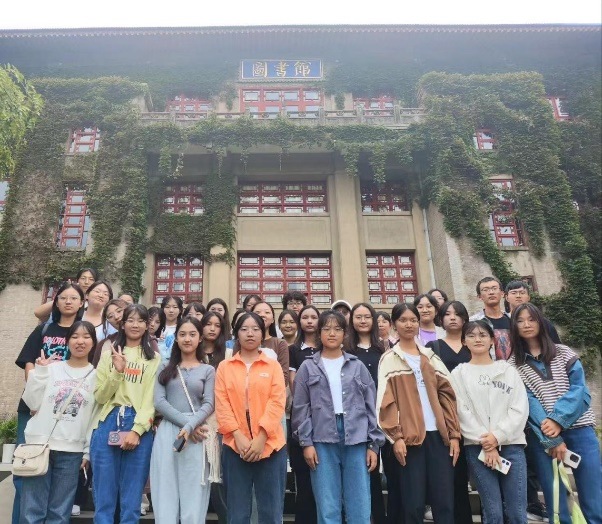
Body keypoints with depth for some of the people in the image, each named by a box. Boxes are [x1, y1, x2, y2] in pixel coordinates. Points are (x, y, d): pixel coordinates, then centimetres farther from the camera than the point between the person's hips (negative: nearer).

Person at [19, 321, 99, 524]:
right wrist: (39, 371, -8)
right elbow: (33, 403, -2)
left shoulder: (97, 375, 4)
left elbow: (96, 417, 4)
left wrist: (88, 451, 2)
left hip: (71, 451, 0)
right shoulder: (51, 368, 4)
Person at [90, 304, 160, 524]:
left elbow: (152, 399, -2)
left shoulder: (154, 359, 7)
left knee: (131, 497, 4)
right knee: (104, 496, 6)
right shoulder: (108, 355, 13)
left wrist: (136, 430, -13)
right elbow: (100, 396, 5)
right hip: (108, 425, 2)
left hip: (140, 428, -2)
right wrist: (117, 372, -9)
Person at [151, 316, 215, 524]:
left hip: (196, 434, -1)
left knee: (193, 496, -1)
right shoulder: (165, 367, 13)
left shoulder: (208, 370, 10)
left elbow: (209, 404, 0)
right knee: (166, 494, 1)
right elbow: (159, 401, 1)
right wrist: (184, 421, -11)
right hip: (167, 433, 1)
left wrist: (190, 426, -17)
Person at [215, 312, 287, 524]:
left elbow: (277, 403, -3)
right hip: (235, 446, 1)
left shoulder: (273, 366, 6)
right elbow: (222, 405, 0)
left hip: (269, 445, 0)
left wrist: (261, 438, -13)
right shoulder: (225, 367, 8)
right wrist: (238, 436, -12)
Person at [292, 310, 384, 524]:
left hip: (356, 440, 1)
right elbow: (301, 409, 3)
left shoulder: (358, 366, 9)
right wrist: (306, 442, -5)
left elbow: (371, 407, 8)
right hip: (323, 442, -1)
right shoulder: (308, 368, 6)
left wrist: (374, 445, 2)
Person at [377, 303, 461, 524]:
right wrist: (396, 437, -12)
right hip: (410, 436, -3)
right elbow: (386, 401, -4)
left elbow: (447, 395, 10)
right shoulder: (389, 360, 3)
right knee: (413, 503, 1)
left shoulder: (431, 357, 14)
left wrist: (454, 433, 2)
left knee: (444, 501, 4)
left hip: (438, 434, 3)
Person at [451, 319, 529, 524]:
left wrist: (498, 436, -11)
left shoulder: (508, 370, 11)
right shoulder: (459, 374, 7)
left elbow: (520, 409, 1)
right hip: (477, 448, -1)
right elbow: (462, 413, -2)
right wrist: (485, 444, -10)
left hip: (511, 445, 1)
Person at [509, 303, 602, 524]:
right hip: (543, 437, -1)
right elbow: (528, 402, -4)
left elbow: (580, 390, -2)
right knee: (556, 503, 2)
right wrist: (551, 439, -14)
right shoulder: (514, 364, 5)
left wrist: (558, 419, -16)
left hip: (578, 429, 1)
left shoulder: (564, 353, 9)